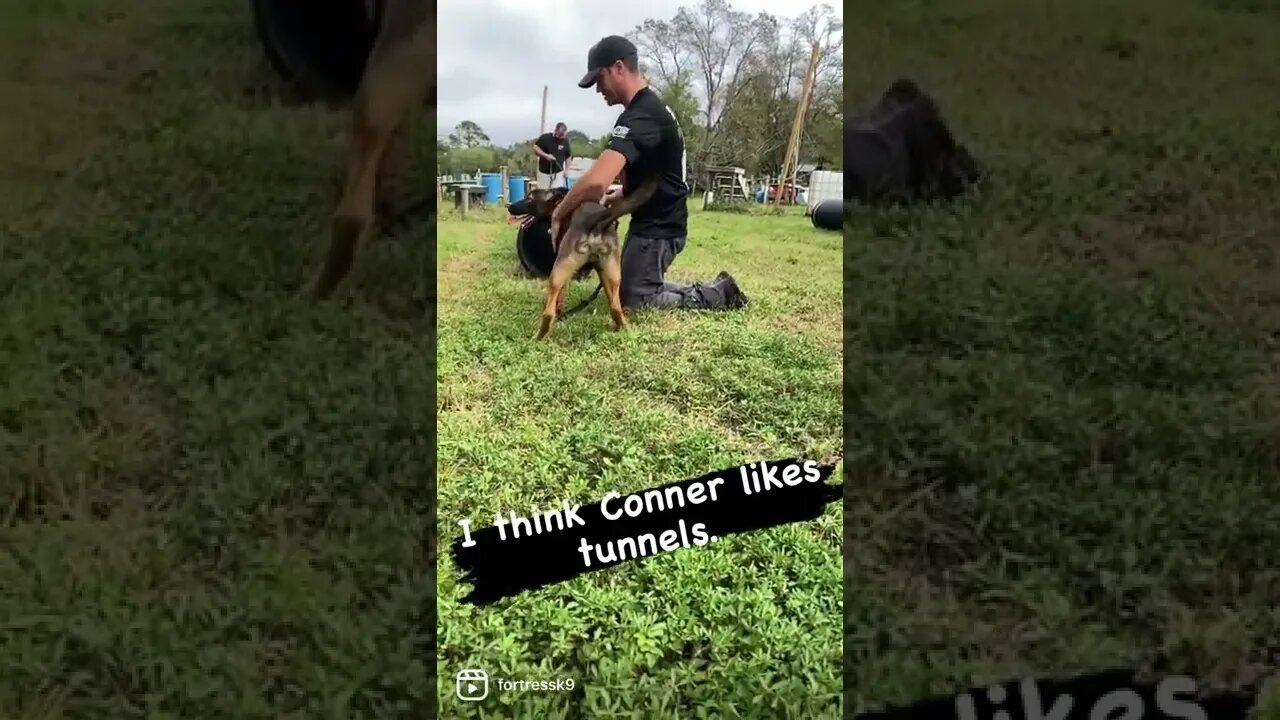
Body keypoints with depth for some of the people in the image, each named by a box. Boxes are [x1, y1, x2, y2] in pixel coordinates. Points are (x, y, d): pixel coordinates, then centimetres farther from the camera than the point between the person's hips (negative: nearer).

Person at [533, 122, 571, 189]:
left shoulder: (565, 141, -1)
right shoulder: (545, 138, -8)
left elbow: (568, 156, 7)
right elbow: (535, 148, -10)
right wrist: (545, 155, -23)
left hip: (558, 172, 0)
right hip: (544, 172, 0)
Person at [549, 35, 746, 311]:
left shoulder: (640, 117, -25)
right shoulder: (652, 106, 10)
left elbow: (596, 181, -37)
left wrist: (559, 214, -23)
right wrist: (620, 193, 10)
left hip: (658, 228, -10)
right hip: (654, 221, 10)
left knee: (633, 301, 0)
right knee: (638, 287, 18)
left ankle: (717, 294, 8)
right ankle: (712, 289, 20)